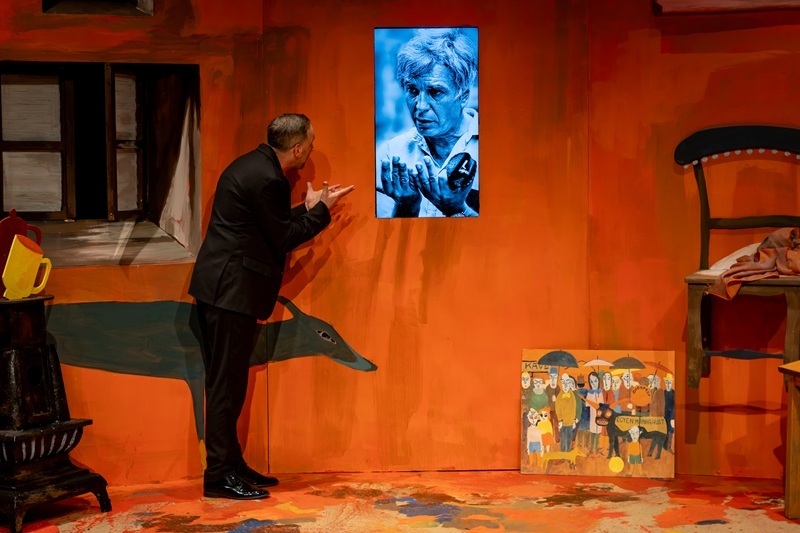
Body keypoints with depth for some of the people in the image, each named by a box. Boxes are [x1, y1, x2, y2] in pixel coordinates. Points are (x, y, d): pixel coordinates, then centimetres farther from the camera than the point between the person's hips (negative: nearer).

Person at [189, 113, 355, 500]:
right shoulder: (267, 180, -18)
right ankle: (219, 475, 1)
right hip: (232, 291, -10)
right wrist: (321, 210, -2)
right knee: (226, 385, -5)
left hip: (219, 289, 10)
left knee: (227, 382, 14)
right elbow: (284, 239, -12)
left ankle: (230, 464, 23)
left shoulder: (254, 166, 13)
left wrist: (306, 209, 16)